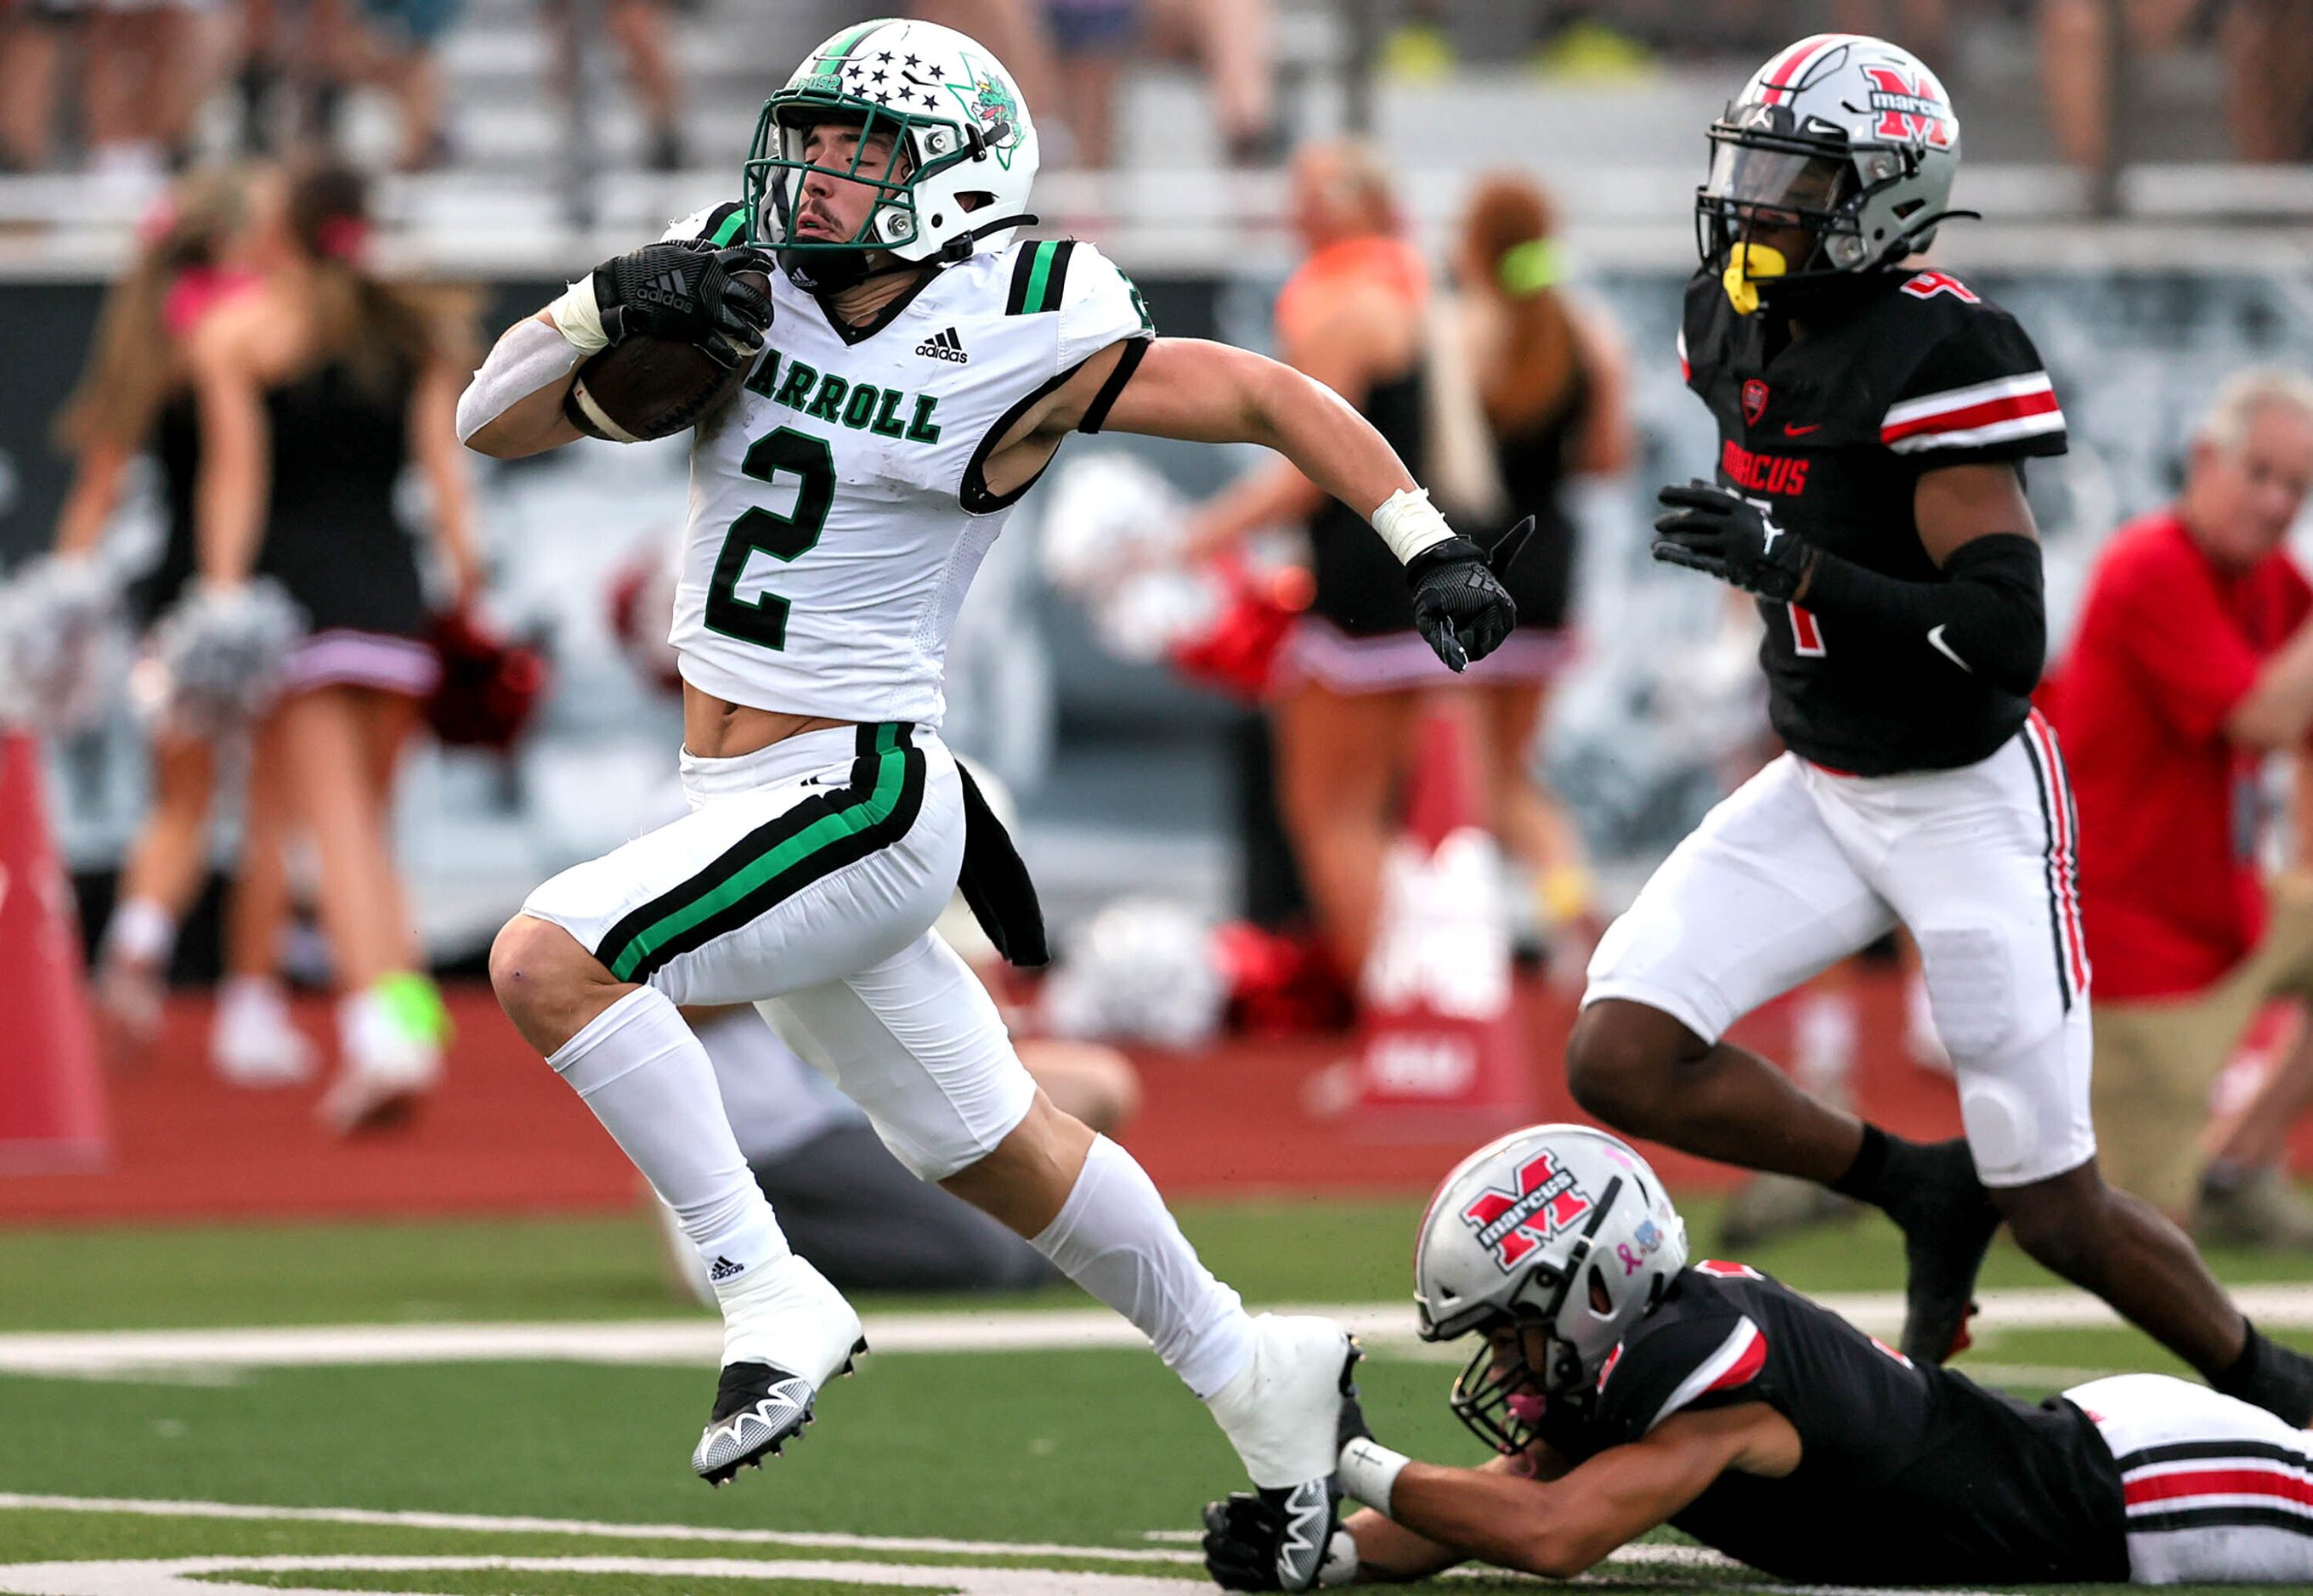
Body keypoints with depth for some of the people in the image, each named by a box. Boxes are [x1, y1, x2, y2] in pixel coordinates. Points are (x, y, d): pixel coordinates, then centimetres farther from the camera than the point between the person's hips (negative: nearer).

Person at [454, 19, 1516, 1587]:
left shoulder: (1020, 345, -13)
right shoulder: (741, 289, 2)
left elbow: (1271, 397, -2)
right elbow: (493, 423, 4)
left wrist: (1432, 545, -4)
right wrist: (605, 309, -14)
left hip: (859, 801, -7)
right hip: (743, 802, 7)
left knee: (550, 961, -25)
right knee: (992, 1148, 20)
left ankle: (771, 1295, -17)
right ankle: (1254, 1380, 37)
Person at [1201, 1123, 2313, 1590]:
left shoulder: (1702, 1365, -31)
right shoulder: (1632, 1349, -3)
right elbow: (1494, 1505, 0)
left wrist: (1360, 1467, -34)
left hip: (2138, 1486, -7)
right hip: (2081, 1439, 7)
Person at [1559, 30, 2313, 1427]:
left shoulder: (1939, 357, -23)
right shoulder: (1736, 329, 2)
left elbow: (2010, 637, -28)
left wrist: (1798, 570, -32)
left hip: (1969, 802, -7)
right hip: (1820, 789, 7)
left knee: (2057, 1213, -2)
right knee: (1621, 1060, -11)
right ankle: (1924, 1190, 10)